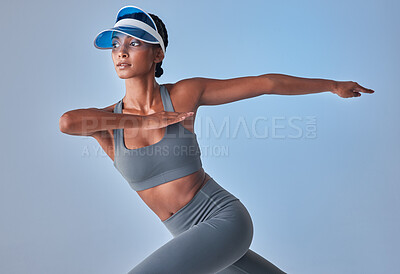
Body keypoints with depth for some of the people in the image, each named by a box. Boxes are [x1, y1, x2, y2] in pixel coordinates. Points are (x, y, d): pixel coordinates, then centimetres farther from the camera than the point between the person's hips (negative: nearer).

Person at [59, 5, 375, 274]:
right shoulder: (105, 120, -1)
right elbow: (67, 122, -25)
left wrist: (333, 84, 7)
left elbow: (265, 82, -1)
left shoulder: (184, 93, -9)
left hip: (225, 220, -5)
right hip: (195, 236, 5)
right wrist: (144, 121, -21)